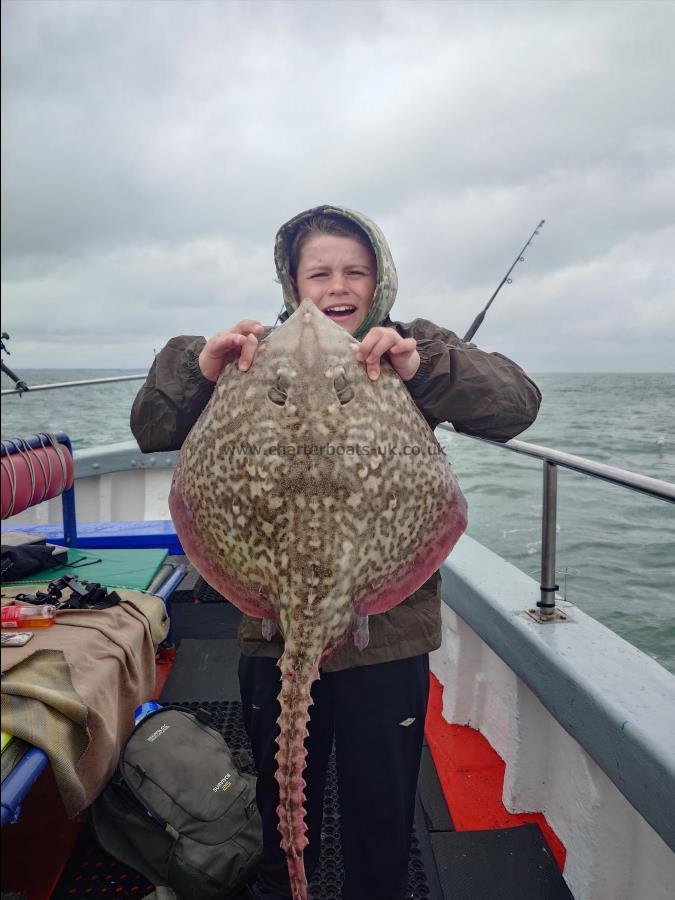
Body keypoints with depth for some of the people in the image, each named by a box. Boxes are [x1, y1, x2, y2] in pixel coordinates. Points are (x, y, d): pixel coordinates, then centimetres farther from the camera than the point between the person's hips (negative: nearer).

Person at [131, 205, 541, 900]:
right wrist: (199, 368, -24)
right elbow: (151, 433, -4)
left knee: (381, 810, 18)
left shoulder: (412, 349, -3)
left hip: (386, 632, -1)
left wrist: (423, 367, -33)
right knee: (282, 796, 26)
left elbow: (517, 404, -16)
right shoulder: (261, 356, 0)